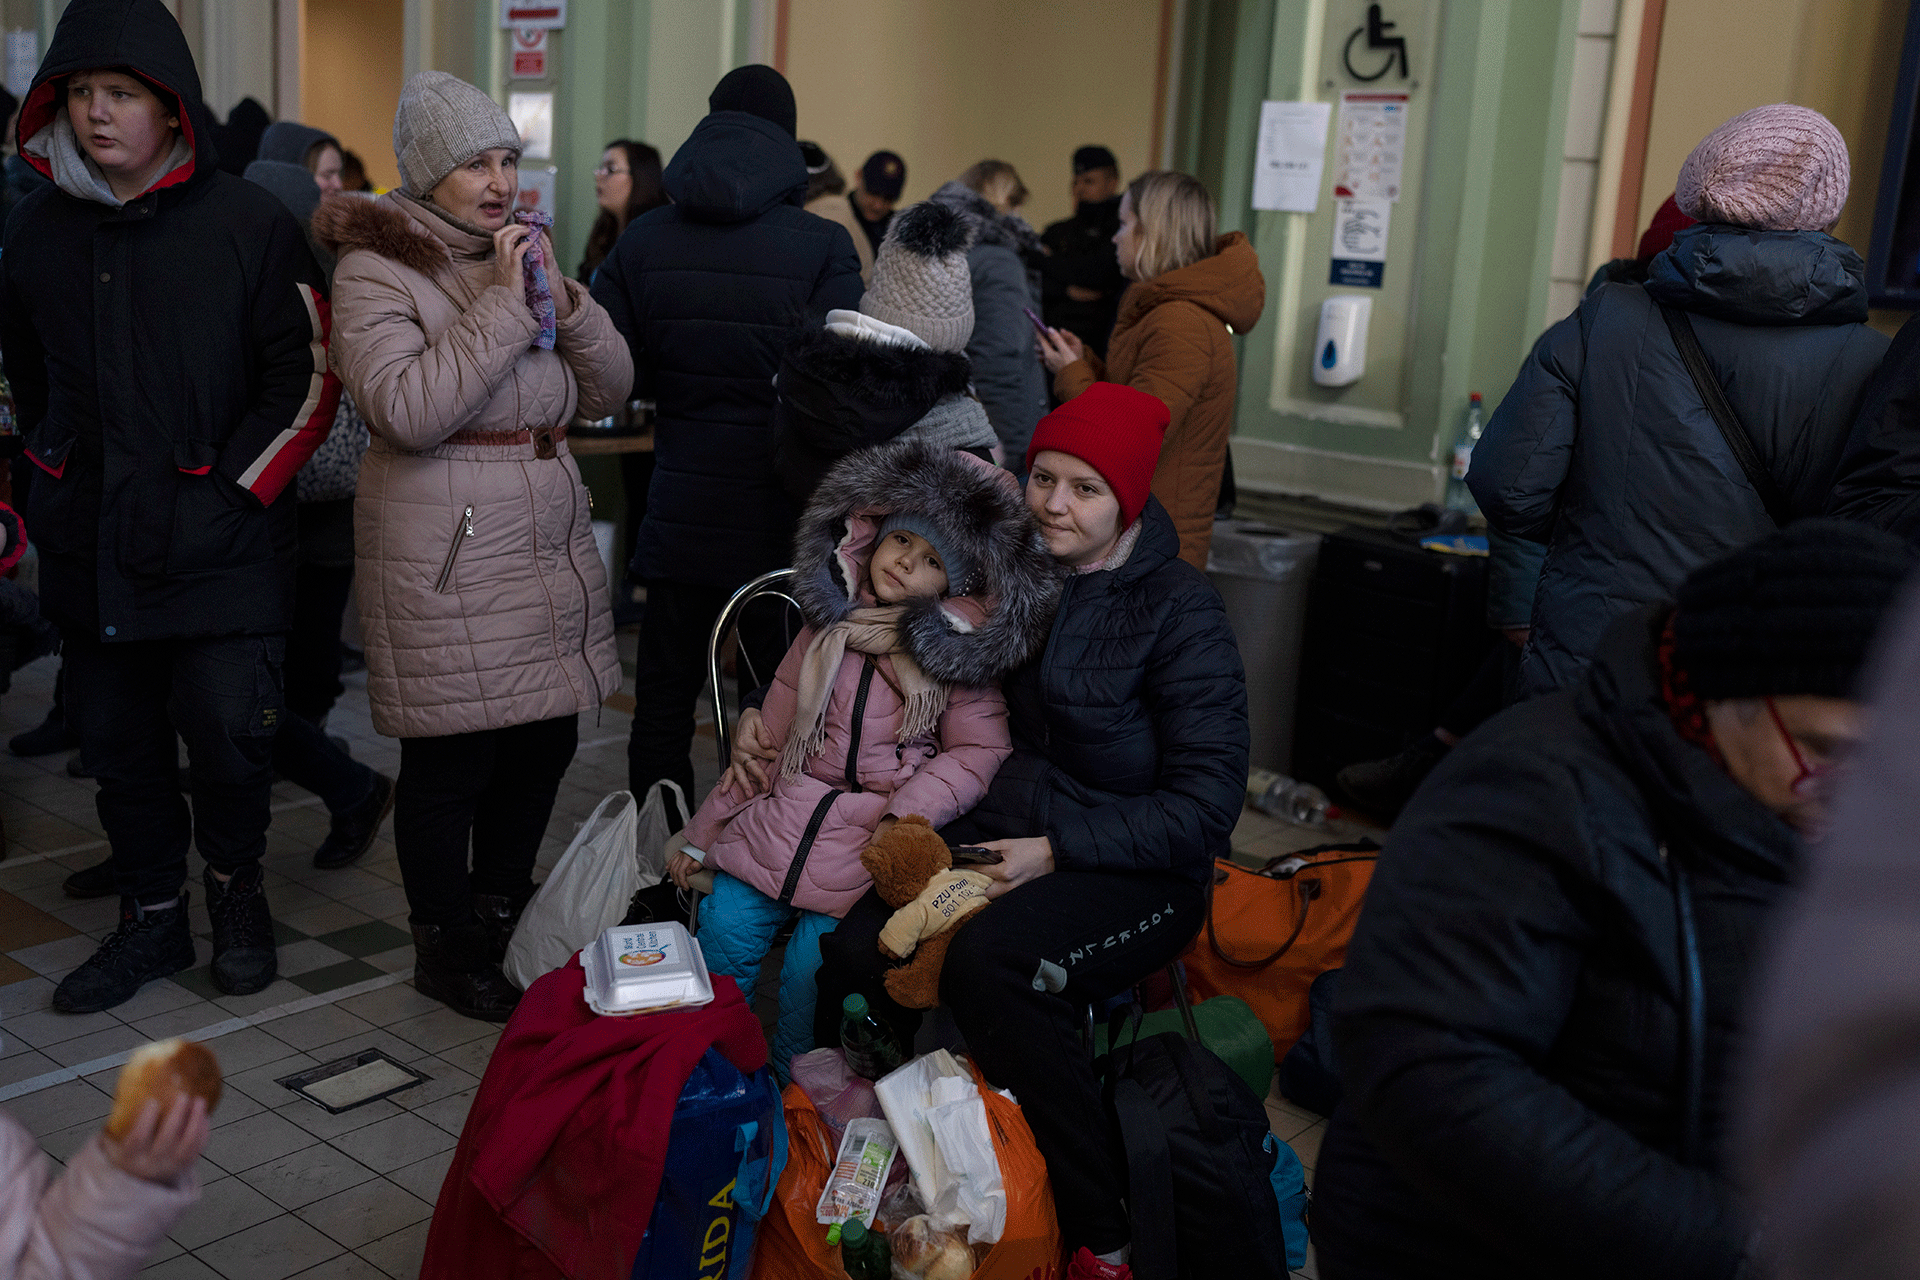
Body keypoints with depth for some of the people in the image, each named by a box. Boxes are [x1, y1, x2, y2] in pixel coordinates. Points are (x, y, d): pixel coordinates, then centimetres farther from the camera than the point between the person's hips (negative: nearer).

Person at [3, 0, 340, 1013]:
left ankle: (235, 883, 21)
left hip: (219, 544, -4)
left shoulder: (246, 223, -4)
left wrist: (231, 483, -8)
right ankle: (152, 917, 27)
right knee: (117, 739, 11)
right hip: (91, 545, 5)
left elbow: (308, 376, -5)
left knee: (228, 731, -7)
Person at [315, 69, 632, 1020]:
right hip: (447, 560, -7)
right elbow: (406, 411, -20)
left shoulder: (523, 254, 15)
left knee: (544, 740, 11)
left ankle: (501, 922, 30)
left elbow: (610, 388, 10)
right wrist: (502, 306, -18)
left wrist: (560, 295, -6)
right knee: (452, 757, -1)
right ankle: (444, 950, 18)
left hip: (549, 543, 7)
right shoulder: (376, 270, -6)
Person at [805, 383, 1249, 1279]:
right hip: (996, 836, 5)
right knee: (853, 952, -24)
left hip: (1133, 871, -5)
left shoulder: (1179, 610, -8)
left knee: (986, 957, -35)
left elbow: (1207, 800, -13)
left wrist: (1056, 851, -19)